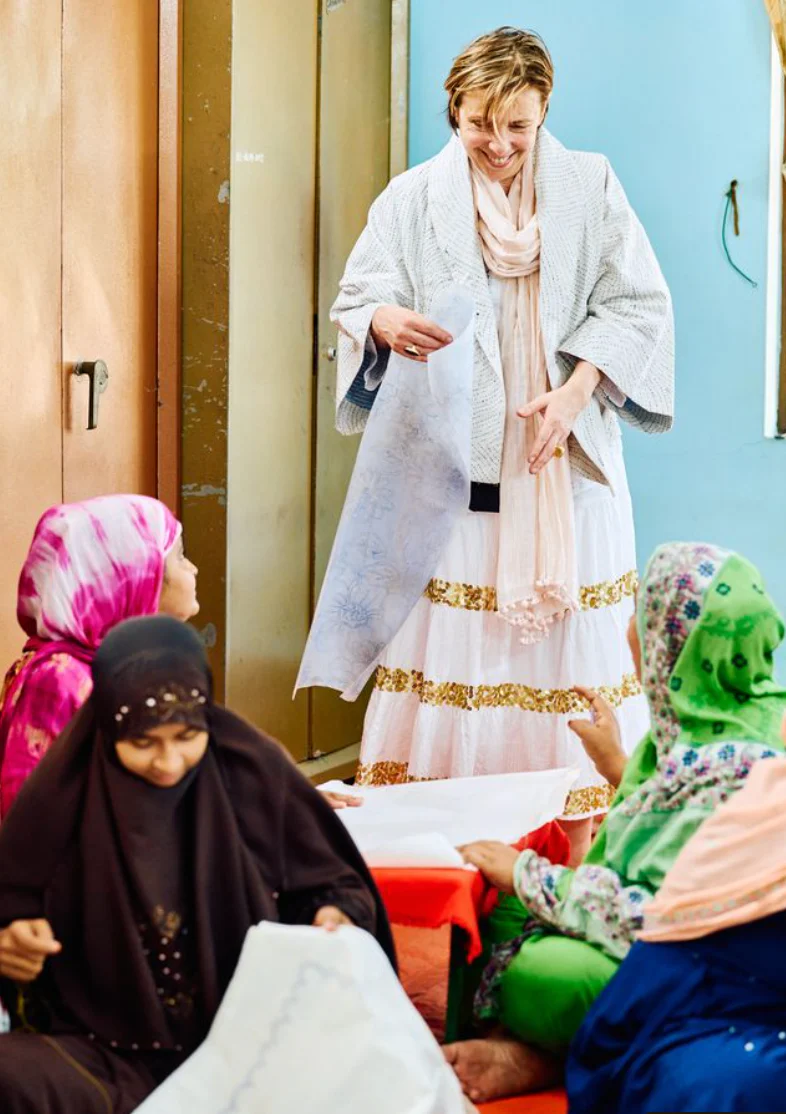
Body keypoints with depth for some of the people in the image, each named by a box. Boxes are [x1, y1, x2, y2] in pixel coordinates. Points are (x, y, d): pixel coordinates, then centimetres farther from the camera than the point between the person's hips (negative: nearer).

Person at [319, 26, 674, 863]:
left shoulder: (589, 189, 6)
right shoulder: (415, 199, 6)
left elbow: (636, 305, 2)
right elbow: (357, 298, 3)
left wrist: (574, 392, -13)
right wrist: (388, 322, -22)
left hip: (566, 465, 0)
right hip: (453, 464, 0)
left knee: (570, 633, -1)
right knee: (448, 643, -4)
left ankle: (577, 852, 4)